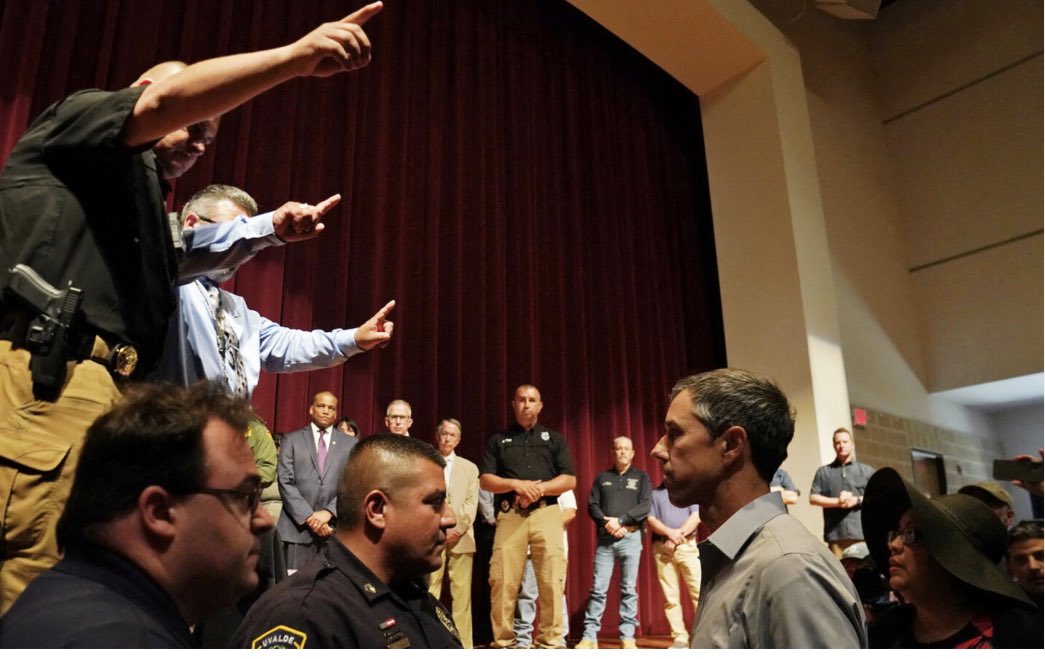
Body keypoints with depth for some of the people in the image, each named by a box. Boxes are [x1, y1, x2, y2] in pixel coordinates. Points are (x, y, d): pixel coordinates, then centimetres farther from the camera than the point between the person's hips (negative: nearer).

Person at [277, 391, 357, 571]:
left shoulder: (350, 444, 9)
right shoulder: (292, 440, 7)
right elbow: (285, 482, -1)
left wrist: (329, 512, -11)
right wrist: (309, 516, -10)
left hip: (335, 527, 1)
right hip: (298, 526, 0)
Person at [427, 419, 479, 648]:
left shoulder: (470, 468, 17)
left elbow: (472, 503, 7)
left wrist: (458, 529, -7)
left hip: (461, 537, 1)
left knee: (461, 593, -1)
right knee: (429, 592, -4)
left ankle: (463, 644, 2)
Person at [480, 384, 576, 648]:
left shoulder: (554, 439, 16)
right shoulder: (498, 439, 15)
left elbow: (570, 479, 7)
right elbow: (485, 480, 7)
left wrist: (539, 489, -9)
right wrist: (516, 484, -11)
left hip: (546, 513, 0)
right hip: (510, 515, 0)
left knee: (551, 579, -5)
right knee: (503, 581, -5)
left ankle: (551, 642, 2)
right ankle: (502, 642, 5)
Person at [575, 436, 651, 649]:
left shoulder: (641, 477, 9)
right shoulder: (602, 477, 14)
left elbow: (645, 507, -3)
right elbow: (592, 506, 7)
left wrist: (620, 521, -13)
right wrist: (606, 522, -11)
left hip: (631, 538, -1)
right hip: (604, 539, 1)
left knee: (629, 589, 2)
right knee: (598, 588, -1)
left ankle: (628, 637, 7)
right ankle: (589, 636, 2)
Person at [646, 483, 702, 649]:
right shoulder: (655, 493, 15)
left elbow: (697, 516, -1)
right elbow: (650, 520, 3)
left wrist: (679, 533, -12)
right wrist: (669, 533, -12)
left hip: (687, 546, -1)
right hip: (662, 548, 1)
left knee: (699, 591, -9)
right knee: (670, 596, 0)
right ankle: (680, 638, 5)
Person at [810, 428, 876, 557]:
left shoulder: (866, 470, 15)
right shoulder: (823, 472, 14)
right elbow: (813, 498, 6)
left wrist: (857, 500, -6)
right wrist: (837, 501, -8)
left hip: (863, 532, 0)